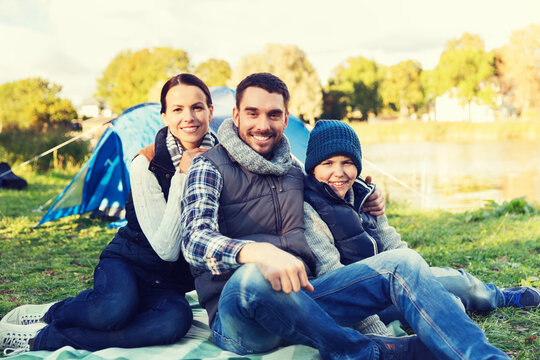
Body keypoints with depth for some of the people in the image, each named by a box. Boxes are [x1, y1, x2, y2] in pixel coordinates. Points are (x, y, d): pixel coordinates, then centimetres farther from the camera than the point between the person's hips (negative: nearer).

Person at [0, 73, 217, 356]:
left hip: (168, 284, 3)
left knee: (176, 319, -34)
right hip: (126, 263, -3)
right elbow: (165, 249, -20)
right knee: (115, 308, -40)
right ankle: (47, 314, -6)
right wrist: (182, 177, -24)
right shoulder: (146, 164, -14)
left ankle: (40, 338, -22)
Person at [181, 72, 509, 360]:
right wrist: (256, 251, -40)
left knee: (401, 263, -9)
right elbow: (195, 240, -20)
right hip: (238, 315, -5)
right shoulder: (210, 167, -2)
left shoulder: (294, 171, 18)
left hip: (299, 299, 6)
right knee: (251, 277, -41)